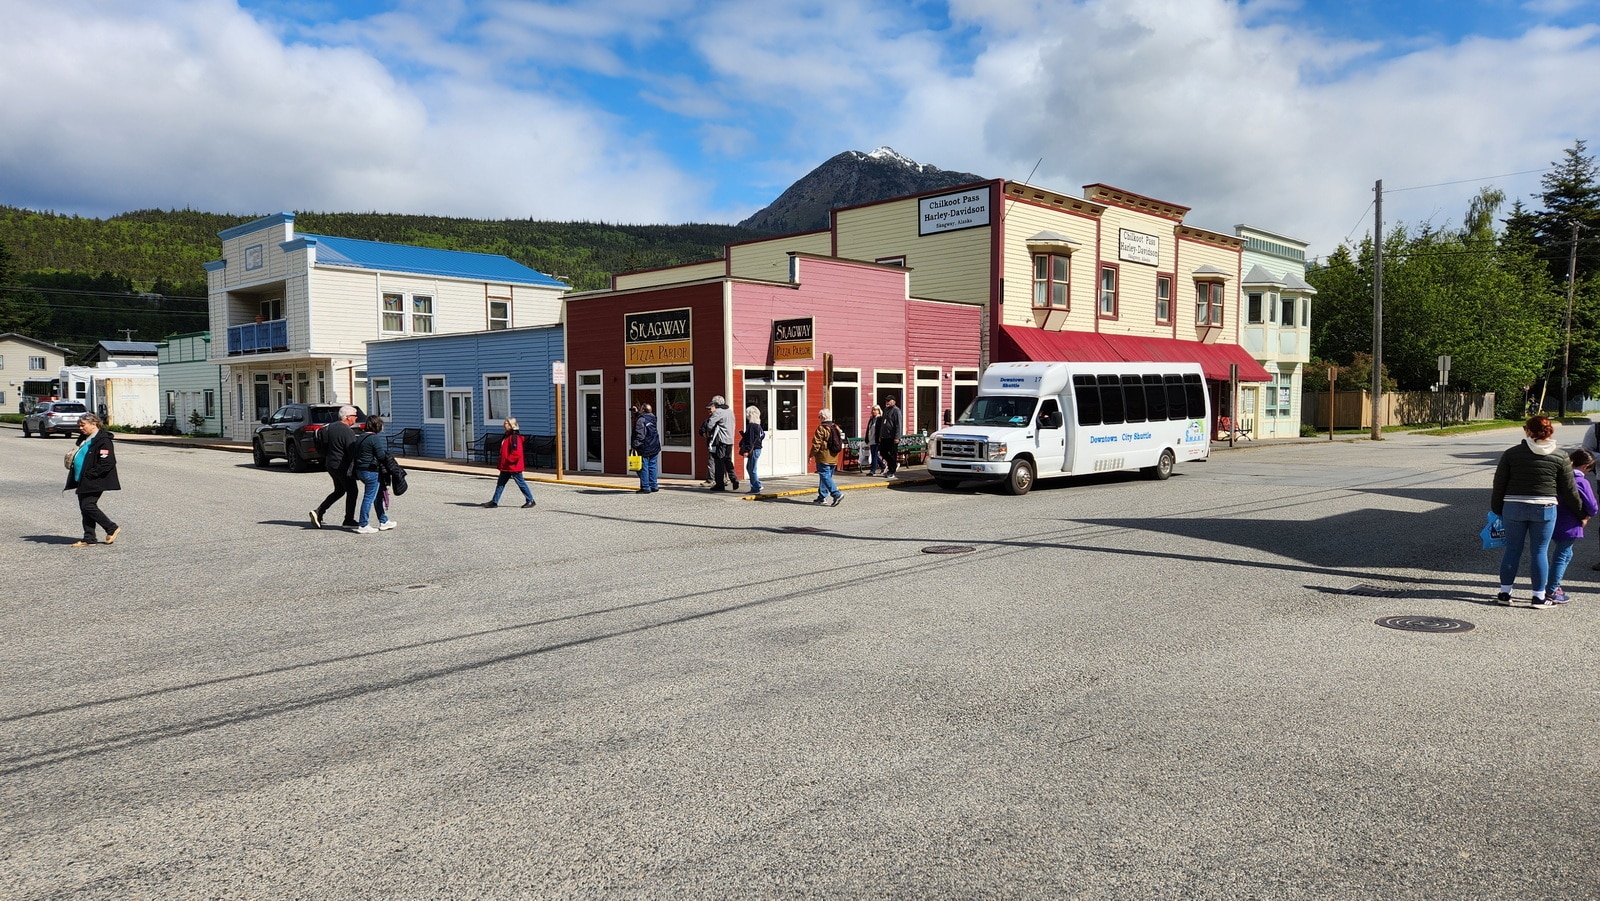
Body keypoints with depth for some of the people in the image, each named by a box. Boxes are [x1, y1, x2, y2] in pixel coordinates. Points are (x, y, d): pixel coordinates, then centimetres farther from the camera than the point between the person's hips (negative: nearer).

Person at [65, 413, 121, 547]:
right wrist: (72, 457, 10)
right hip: (83, 481, 10)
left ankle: (112, 528, 0)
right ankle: (89, 538, 12)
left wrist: (89, 474, -20)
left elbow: (107, 463, -20)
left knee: (88, 505, -14)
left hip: (94, 482, -10)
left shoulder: (103, 440, -14)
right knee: (84, 507, 8)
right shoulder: (84, 439, 17)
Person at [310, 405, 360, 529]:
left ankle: (318, 512, 11)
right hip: (342, 467, -9)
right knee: (352, 491, 5)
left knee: (339, 490, 21)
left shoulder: (330, 426, 7)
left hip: (330, 464, 9)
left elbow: (321, 447, 14)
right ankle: (348, 520, 10)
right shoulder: (348, 432, -20)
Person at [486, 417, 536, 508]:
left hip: (514, 466, -10)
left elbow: (517, 453, -25)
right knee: (500, 483, 10)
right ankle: (494, 501, 15)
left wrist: (508, 461, -22)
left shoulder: (515, 437, -19)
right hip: (505, 467, 10)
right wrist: (500, 464, 17)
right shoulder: (506, 436, 12)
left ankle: (531, 501, 9)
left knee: (521, 483, -1)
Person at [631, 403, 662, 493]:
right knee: (653, 466, 12)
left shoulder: (641, 420, -14)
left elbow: (640, 435, -19)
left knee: (643, 467, -3)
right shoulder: (652, 418, 11)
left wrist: (635, 445, -14)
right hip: (654, 448, 8)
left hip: (644, 449, -8)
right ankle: (654, 486, 16)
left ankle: (645, 487, -3)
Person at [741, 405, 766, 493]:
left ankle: (755, 488, 1)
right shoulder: (757, 425, 10)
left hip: (753, 449, -10)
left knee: (752, 469, -3)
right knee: (749, 468, 18)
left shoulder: (751, 426, -17)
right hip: (757, 448, 10)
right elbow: (763, 434, 20)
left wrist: (747, 450, -19)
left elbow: (750, 439, -20)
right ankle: (757, 485, 19)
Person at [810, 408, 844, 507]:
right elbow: (840, 444, 16)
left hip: (823, 458, -8)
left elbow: (816, 444, -13)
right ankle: (822, 497, 19)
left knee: (825, 477, -7)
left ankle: (837, 494, -19)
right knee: (827, 476, 14)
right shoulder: (836, 428, 11)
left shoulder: (821, 428, -12)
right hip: (834, 458, 8)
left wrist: (811, 455, -4)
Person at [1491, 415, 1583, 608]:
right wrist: (1580, 509, 21)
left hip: (1513, 508, 0)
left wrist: (1496, 509, 13)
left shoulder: (1511, 453, -1)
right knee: (1539, 552, 6)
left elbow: (1499, 484, 2)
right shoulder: (1560, 457, 1)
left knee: (1512, 550, 9)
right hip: (1545, 509, 0)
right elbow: (1569, 489, 5)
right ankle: (1539, 597, 12)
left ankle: (1505, 593, 13)